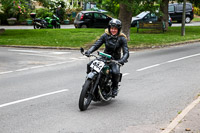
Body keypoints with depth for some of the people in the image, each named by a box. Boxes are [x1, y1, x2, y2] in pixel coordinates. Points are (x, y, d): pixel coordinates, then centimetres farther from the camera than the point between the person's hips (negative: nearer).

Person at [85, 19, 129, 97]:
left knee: (115, 72, -32)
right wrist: (89, 51, -25)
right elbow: (96, 44, -6)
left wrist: (122, 60, -36)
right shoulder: (105, 35, 0)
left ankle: (115, 87, 0)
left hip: (115, 60, -3)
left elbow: (126, 52, -14)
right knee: (90, 65, -19)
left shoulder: (122, 38, -7)